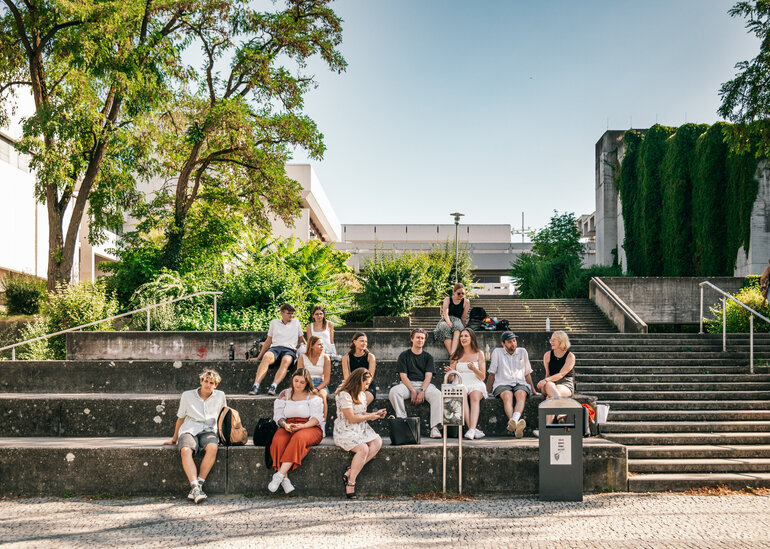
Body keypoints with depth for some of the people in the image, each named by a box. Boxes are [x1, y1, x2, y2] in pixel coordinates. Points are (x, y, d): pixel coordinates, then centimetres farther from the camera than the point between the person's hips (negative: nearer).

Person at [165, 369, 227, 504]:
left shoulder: (220, 396, 13)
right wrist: (174, 438, 22)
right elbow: (180, 417, 18)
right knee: (185, 450, -36)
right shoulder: (187, 395, 10)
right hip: (189, 430, 0)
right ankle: (195, 487, -43)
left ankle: (199, 484, -35)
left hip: (208, 431, 0)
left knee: (212, 447, -37)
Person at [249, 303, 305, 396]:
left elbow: (301, 339, 29)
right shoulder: (274, 322, 22)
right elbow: (268, 341, 23)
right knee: (266, 357, -37)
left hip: (289, 349, 0)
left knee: (286, 361, -39)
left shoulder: (296, 322, 23)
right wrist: (258, 357, 19)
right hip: (275, 348, 0)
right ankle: (255, 385, -48)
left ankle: (273, 387, -53)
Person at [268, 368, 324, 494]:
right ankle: (285, 479, -37)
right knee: (278, 440, -33)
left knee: (299, 437, -38)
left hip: (309, 428, -2)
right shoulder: (285, 394, 15)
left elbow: (317, 417, -4)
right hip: (287, 428, 3)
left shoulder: (313, 396, 6)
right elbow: (278, 415, 8)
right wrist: (284, 425, -15)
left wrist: (302, 426, -22)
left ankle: (279, 475, -41)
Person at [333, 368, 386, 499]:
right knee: (363, 449, -31)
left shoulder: (362, 394, 14)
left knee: (378, 442, -19)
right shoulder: (344, 395, -14)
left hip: (361, 429, 8)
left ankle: (350, 471, -20)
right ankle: (351, 482, -22)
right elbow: (352, 418, -17)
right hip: (345, 432, -8)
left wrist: (375, 414, 7)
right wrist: (370, 416, -6)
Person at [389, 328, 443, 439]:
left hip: (424, 384, 1)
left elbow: (428, 376, 2)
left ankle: (434, 428, -34)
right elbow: (403, 376, -1)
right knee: (394, 392, -33)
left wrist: (422, 391, -17)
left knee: (437, 394, -32)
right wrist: (413, 391, -16)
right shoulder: (404, 355, 9)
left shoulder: (428, 357, 14)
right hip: (407, 384, -1)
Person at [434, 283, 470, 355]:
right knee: (446, 328, -38)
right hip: (445, 321, 1)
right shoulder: (447, 299, 13)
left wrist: (462, 327, -3)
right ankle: (450, 353, -50)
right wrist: (449, 322, -22)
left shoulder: (466, 302, 13)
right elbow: (445, 312, -5)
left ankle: (453, 353, -57)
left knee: (458, 326, -39)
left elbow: (464, 317, 8)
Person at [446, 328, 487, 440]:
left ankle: (471, 430, -49)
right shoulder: (456, 355, 15)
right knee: (462, 394, -35)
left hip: (476, 385, 0)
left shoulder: (479, 353, 12)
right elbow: (451, 379, 11)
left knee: (475, 396, -35)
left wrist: (474, 369, -14)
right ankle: (474, 429, -42)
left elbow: (482, 377, 6)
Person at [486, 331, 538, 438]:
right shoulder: (497, 352, 12)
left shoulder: (522, 352, 19)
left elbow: (527, 374, 23)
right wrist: (486, 391, 4)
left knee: (521, 394, -35)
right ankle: (516, 426, -58)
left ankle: (514, 421, -60)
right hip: (502, 384, -1)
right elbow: (492, 374, 12)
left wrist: (533, 391, 19)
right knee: (507, 396, -36)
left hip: (520, 383, 1)